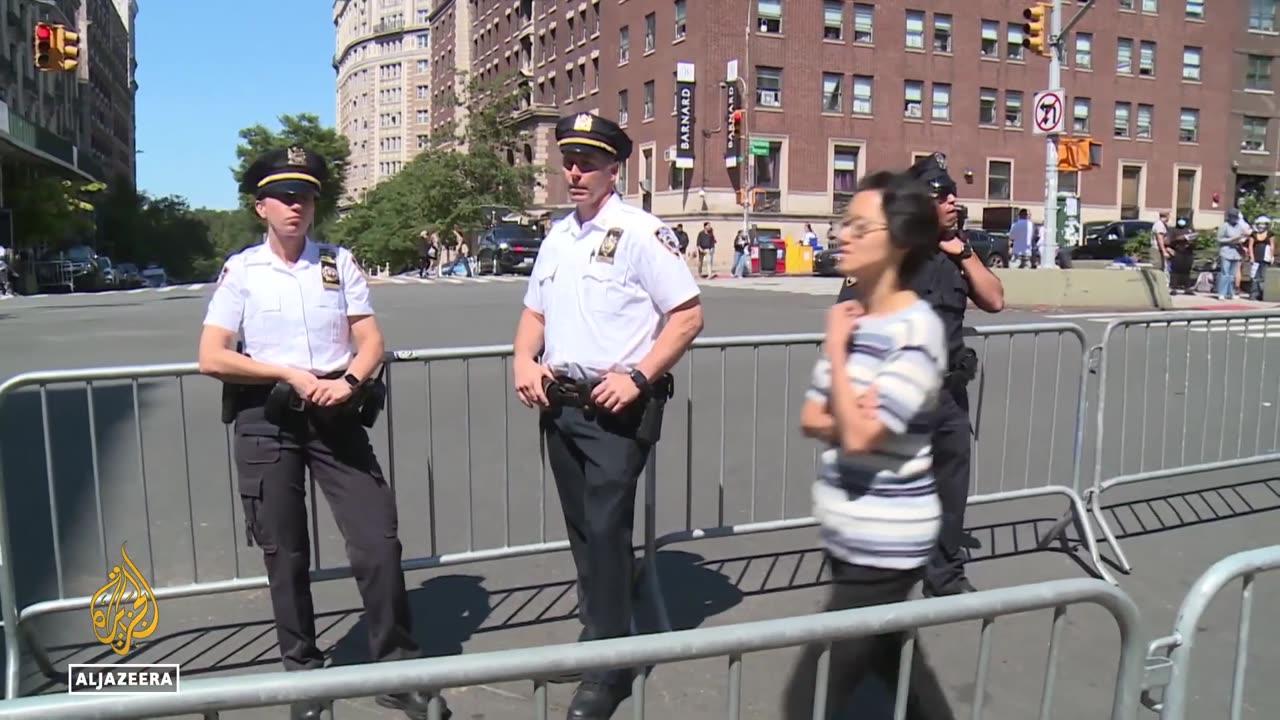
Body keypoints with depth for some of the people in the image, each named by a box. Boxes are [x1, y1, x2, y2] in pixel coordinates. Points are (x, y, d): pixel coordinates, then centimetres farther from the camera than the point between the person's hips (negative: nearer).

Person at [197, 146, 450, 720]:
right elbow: (211, 358, -4)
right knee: (285, 555, 9)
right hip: (268, 420, -1)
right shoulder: (241, 269, 1)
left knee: (377, 542, -4)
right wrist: (290, 375, -12)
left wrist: (349, 381, -16)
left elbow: (371, 340, 4)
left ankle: (397, 667, 12)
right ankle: (303, 672, 25)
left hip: (336, 414, 1)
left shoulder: (339, 262, 7)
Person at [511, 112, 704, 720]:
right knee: (581, 528, 16)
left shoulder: (642, 232, -10)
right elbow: (535, 312, 21)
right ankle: (598, 630, 35)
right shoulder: (557, 235, 13)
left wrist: (637, 377, -19)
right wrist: (524, 361, 2)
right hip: (560, 403, 7)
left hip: (617, 406, -7)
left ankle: (610, 668, 6)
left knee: (606, 528, -7)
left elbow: (689, 315, -12)